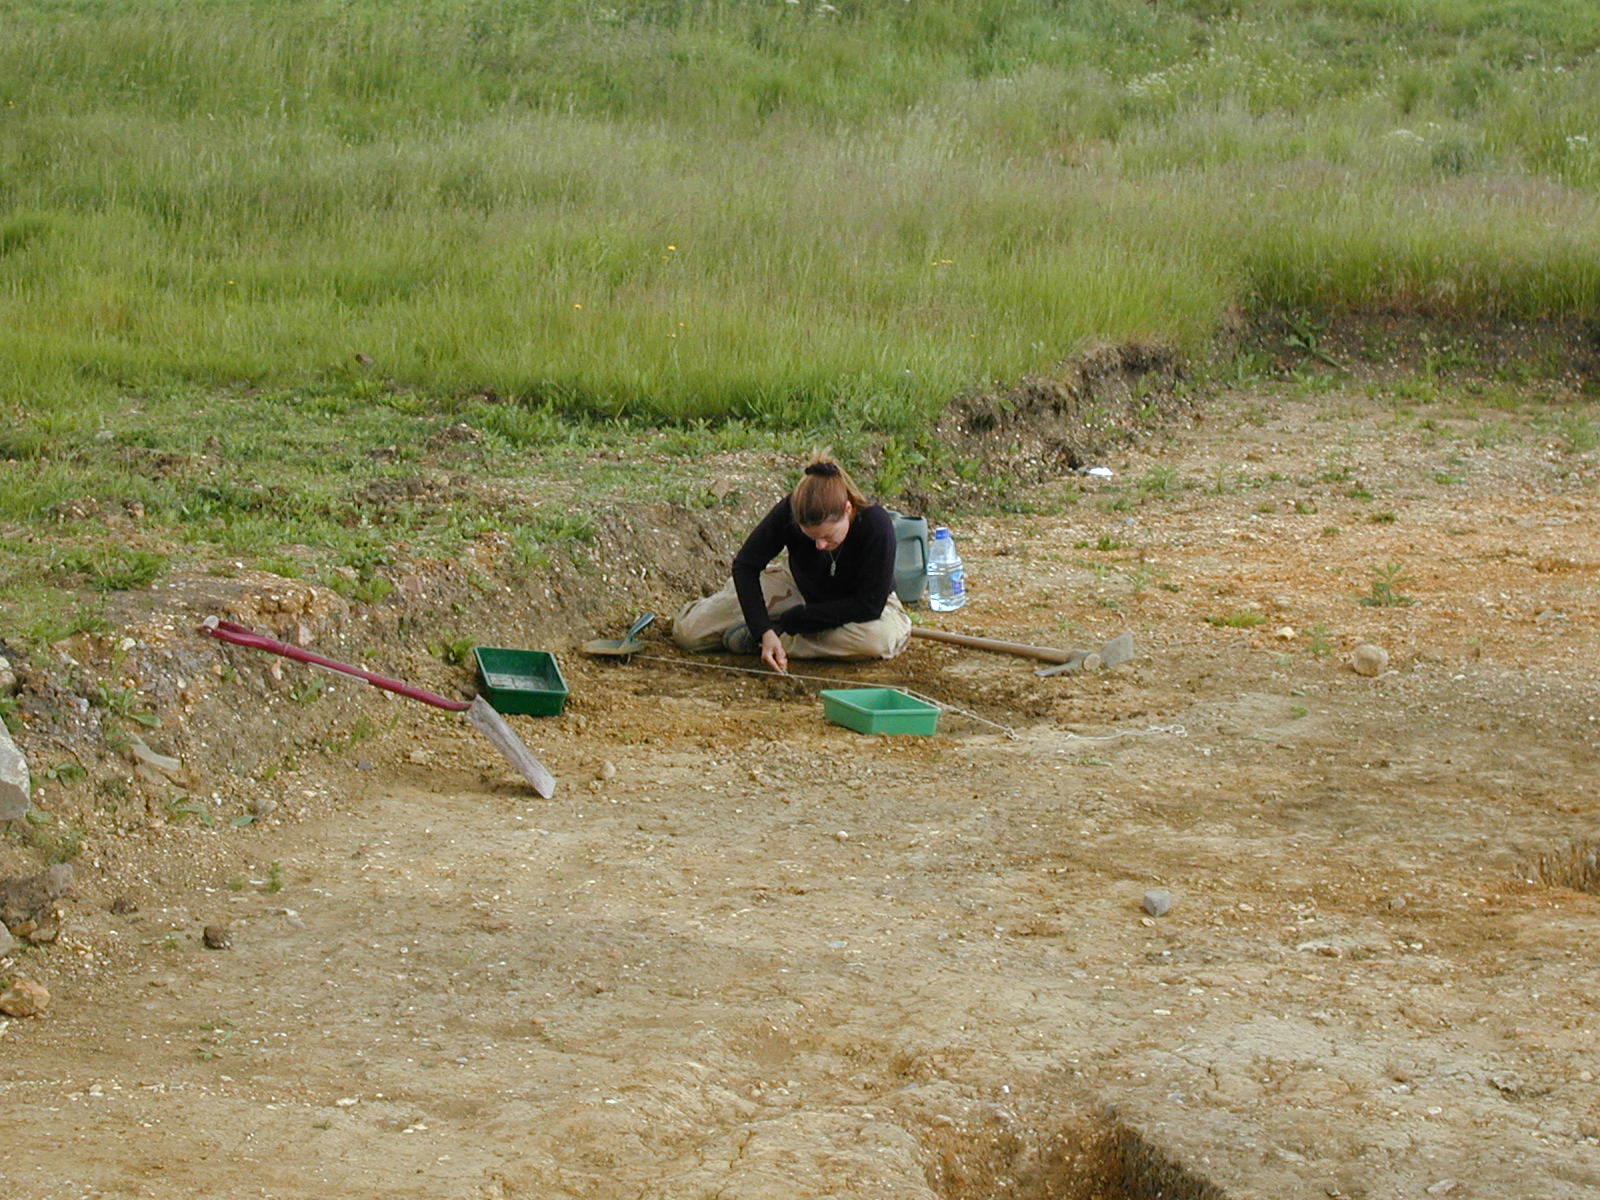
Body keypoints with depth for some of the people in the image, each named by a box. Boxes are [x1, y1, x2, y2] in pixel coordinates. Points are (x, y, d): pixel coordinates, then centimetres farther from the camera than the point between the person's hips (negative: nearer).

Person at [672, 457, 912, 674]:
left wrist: (790, 621, -25)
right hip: (799, 590, 2)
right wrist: (764, 630, -30)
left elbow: (869, 605, -29)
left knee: (880, 637, -41)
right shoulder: (788, 512, -27)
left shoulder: (876, 524, -34)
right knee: (688, 631, -10)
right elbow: (745, 565, -16)